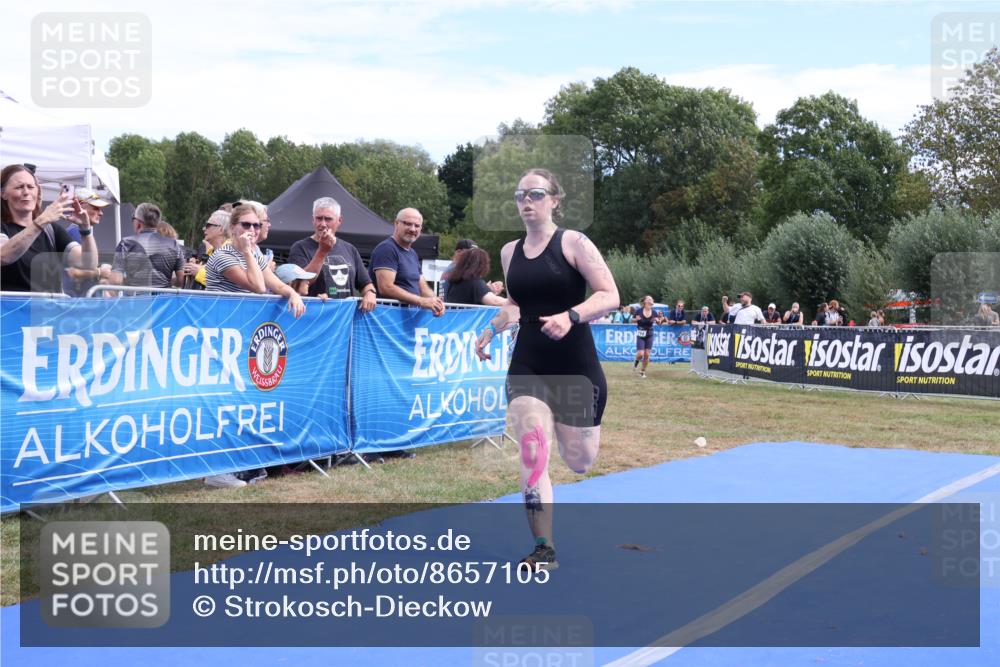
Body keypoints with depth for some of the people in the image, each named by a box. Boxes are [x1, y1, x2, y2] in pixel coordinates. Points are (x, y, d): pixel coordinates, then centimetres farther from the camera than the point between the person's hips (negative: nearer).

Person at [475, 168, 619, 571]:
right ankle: (544, 550, -2)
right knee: (532, 454, -13)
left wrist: (571, 316, -29)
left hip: (576, 367, -3)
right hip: (527, 366, 3)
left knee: (579, 463, 9)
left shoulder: (573, 243, -7)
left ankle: (571, 428, 47)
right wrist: (492, 328, 8)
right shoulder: (510, 253, 8)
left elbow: (610, 296, -13)